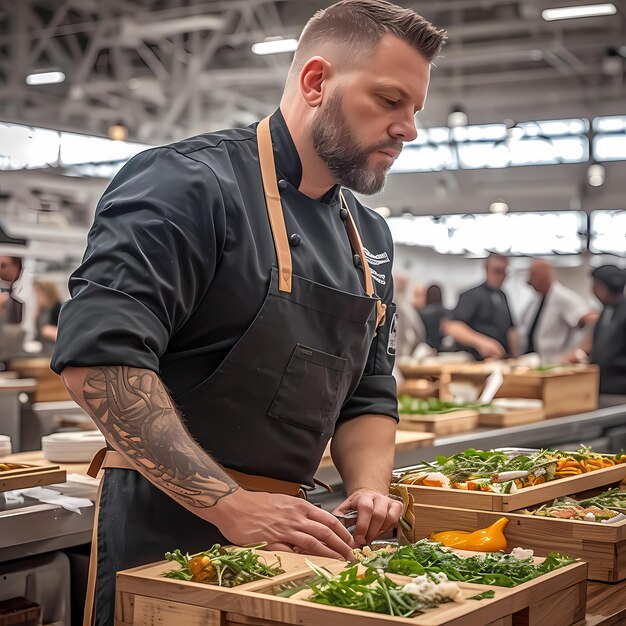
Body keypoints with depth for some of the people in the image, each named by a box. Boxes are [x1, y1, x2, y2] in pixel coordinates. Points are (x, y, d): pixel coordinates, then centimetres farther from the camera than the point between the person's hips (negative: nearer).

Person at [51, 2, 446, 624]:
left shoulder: (368, 237, 11)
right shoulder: (191, 183, -15)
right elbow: (96, 359, -25)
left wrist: (368, 489, -3)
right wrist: (230, 506, -27)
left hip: (282, 526, 8)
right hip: (167, 528, -7)